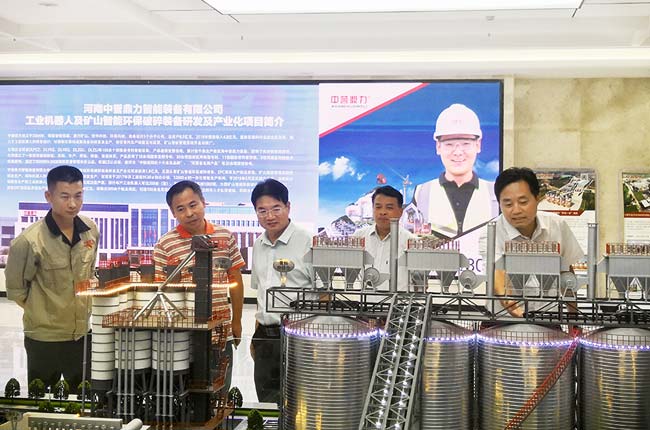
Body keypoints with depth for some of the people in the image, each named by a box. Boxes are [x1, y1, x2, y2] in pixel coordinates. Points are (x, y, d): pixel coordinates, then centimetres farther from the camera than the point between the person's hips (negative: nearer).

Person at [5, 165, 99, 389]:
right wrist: (41, 312, 1)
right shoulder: (29, 241, -21)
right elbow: (16, 289, -8)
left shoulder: (90, 230, -5)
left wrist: (84, 308, 11)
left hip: (84, 331, 4)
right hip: (44, 337, -4)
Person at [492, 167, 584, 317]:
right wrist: (505, 298, -47)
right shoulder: (493, 231, -12)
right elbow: (497, 271, -27)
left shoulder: (557, 225, -1)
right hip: (504, 316, -2)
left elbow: (566, 273, 8)